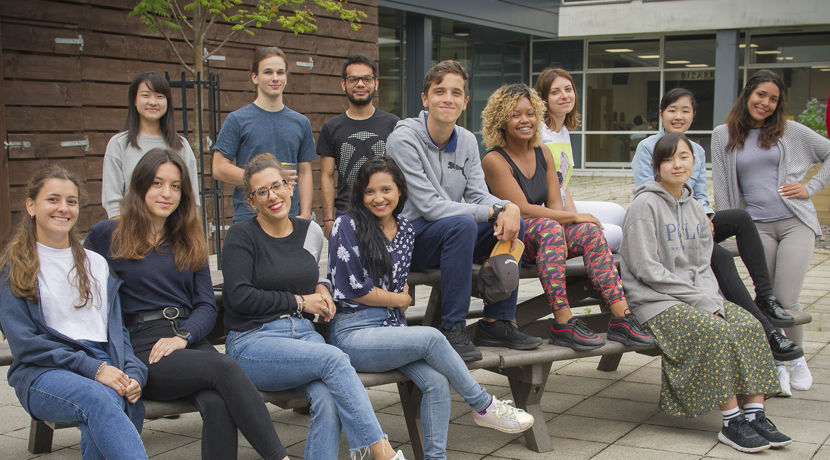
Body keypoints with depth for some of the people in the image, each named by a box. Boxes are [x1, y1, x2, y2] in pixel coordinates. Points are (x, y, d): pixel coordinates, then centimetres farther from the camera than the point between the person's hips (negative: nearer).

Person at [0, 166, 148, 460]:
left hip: (104, 368, 3)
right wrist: (92, 368, -12)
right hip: (42, 374, -3)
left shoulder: (97, 264, 25)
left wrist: (133, 374, -1)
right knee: (97, 398, -39)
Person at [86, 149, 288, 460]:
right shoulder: (105, 236, 11)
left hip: (192, 340, 4)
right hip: (142, 349, -3)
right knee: (225, 367, -32)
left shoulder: (189, 243, 22)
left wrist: (182, 337, -7)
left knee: (218, 405, -32)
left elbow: (207, 305, 15)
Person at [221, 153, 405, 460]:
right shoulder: (242, 236, -1)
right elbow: (239, 297, -11)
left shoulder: (310, 231, 14)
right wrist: (299, 301, -7)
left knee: (328, 399, -28)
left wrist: (320, 287, 11)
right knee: (334, 359, -30)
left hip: (303, 331, 5)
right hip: (252, 342, -4)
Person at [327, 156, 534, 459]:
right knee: (431, 337, -26)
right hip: (352, 333, -5)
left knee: (436, 381, -22)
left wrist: (402, 295, 4)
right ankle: (484, 406, -10)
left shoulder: (406, 231, 14)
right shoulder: (347, 226, -3)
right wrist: (400, 300, 1)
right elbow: (350, 288, -9)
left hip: (392, 329, 5)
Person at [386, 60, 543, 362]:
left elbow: (478, 196, 3)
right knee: (462, 224, -33)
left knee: (514, 222, -9)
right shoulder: (404, 138, -17)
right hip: (408, 238, -7)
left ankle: (496, 323, -4)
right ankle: (452, 329, -28)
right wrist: (494, 212, -24)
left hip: (450, 235, 7)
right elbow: (430, 206, -22)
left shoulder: (467, 141, 6)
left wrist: (509, 207, -21)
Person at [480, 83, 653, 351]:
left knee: (590, 231, -18)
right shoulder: (495, 160, -10)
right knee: (547, 226, -35)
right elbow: (523, 210, -17)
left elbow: (555, 203, 8)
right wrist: (574, 216, -15)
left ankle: (621, 318, -24)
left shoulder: (543, 154, 13)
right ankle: (563, 325, -40)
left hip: (542, 238, 7)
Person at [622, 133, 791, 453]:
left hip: (696, 297, 7)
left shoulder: (694, 208, 15)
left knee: (750, 325, -14)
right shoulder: (646, 204, -8)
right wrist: (700, 299, -15)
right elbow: (646, 269, -15)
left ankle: (755, 415, -11)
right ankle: (732, 422, -19)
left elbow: (702, 265, 14)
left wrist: (711, 298, -7)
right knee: (717, 330, -27)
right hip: (654, 301, -7)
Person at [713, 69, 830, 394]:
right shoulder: (723, 136, 7)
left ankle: (797, 358, 17)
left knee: (785, 301, -8)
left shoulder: (790, 131, 7)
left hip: (795, 221, -1)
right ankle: (777, 366, 14)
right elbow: (721, 187, 8)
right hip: (756, 226, 1)